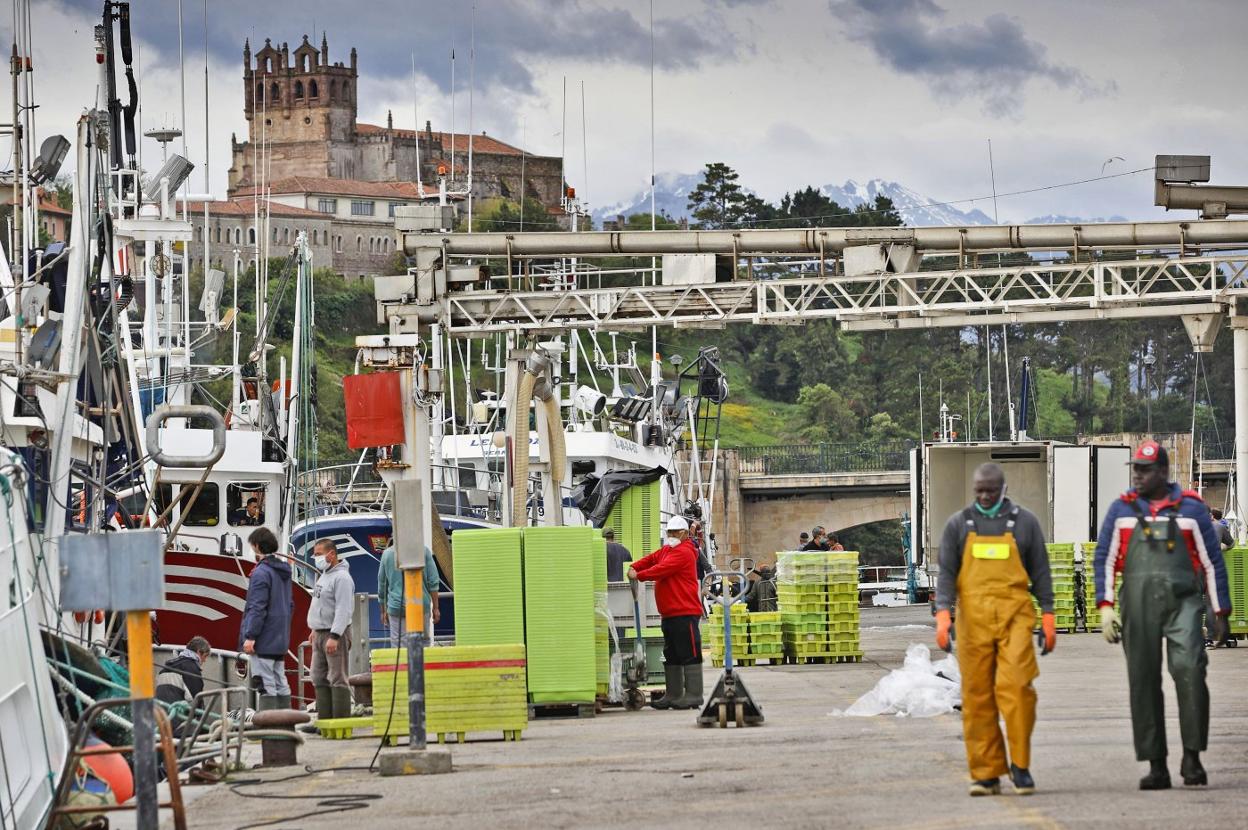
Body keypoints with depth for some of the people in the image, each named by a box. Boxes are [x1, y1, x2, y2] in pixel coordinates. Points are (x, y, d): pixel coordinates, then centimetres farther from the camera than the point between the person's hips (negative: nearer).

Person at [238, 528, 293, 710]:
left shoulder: (261, 572, -15)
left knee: (265, 685, -8)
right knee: (281, 684, 12)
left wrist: (250, 636, -18)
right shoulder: (283, 571, 13)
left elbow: (258, 608, -20)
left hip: (264, 640, -9)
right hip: (280, 640, 9)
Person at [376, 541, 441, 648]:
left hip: (396, 607, 1)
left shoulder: (387, 554, 5)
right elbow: (433, 582, -2)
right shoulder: (424, 550, 0)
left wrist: (383, 611, 23)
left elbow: (382, 585, 13)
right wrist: (435, 608, 4)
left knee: (398, 647, 1)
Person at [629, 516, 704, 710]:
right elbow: (651, 560, 15)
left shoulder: (684, 552, -13)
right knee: (671, 656, 14)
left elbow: (662, 569, -21)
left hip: (685, 613, -11)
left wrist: (639, 576, -20)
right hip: (669, 614, 11)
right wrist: (633, 568, -1)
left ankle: (693, 695, -7)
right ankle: (673, 695, 20)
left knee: (689, 654, -7)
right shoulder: (666, 550, 20)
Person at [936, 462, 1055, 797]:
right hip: (973, 618, 1)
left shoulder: (1024, 522, 10)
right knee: (977, 695, -1)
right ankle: (985, 773, 4)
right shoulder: (958, 524, 11)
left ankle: (1020, 765, -3)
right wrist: (943, 615, -6)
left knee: (1015, 686, -15)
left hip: (1015, 617, -1)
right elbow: (946, 573, 7)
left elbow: (1040, 572, 12)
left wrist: (1048, 617, 6)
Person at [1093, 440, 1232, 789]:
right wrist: (1105, 606, -1)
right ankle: (1156, 766, 7)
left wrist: (1221, 611, 9)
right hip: (1138, 606, 2)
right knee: (1144, 682, 1)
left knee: (1189, 670, -20)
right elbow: (1104, 560, 11)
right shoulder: (1121, 510, 10)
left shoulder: (1190, 508, 5)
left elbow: (1212, 561, 10)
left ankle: (1192, 758, -12)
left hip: (1182, 603, -2)